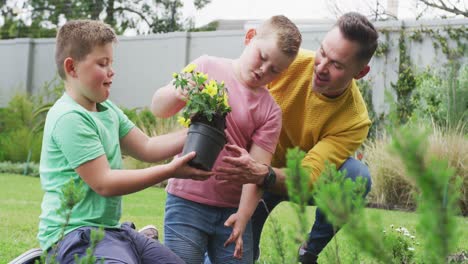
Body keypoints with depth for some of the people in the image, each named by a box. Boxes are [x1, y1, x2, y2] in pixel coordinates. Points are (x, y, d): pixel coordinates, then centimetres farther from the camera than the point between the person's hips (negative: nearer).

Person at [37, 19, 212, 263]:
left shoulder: (108, 110, 10)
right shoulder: (69, 118, -17)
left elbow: (146, 148, 12)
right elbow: (104, 183, -20)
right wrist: (169, 171, -20)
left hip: (111, 229, 10)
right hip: (76, 235, -9)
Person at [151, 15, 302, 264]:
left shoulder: (270, 111, 2)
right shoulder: (207, 67, 1)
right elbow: (158, 108, -1)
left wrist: (243, 215, -18)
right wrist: (178, 94, -22)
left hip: (231, 209, 2)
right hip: (187, 200, -2)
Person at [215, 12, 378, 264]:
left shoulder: (354, 120, -29)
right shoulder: (290, 63, -26)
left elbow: (308, 177, -36)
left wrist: (264, 175, -54)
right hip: (252, 168, 0)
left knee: (356, 176, -29)